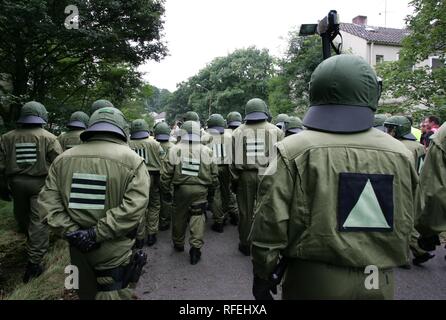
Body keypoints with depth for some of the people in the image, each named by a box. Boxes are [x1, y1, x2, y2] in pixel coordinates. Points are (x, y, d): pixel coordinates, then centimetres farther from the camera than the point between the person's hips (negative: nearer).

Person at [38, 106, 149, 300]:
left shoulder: (63, 159, 2)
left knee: (86, 293, 27)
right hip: (114, 252, -5)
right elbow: (133, 208, -23)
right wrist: (97, 233, -19)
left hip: (78, 249, 5)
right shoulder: (132, 160, -13)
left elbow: (47, 201, -4)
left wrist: (71, 232, -8)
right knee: (112, 294, 13)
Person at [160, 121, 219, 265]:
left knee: (179, 216, 15)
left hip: (181, 188, 0)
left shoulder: (175, 149, -5)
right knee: (197, 216, 6)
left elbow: (167, 173, -4)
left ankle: (178, 244, 32)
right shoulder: (206, 150, 1)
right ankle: (196, 246, -2)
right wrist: (212, 191, 18)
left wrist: (165, 189, 10)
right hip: (201, 189, 0)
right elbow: (214, 174, 6)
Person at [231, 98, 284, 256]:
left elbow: (233, 159, 2)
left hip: (245, 176, 1)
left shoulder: (238, 132, 1)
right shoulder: (275, 130, -1)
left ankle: (245, 245, 24)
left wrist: (234, 180, 10)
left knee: (245, 211, 12)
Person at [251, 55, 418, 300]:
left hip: (314, 282, -3)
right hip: (380, 284, 3)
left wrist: (263, 275, -1)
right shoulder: (400, 153, -4)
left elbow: (271, 223, -14)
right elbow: (405, 225, 7)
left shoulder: (295, 150, -16)